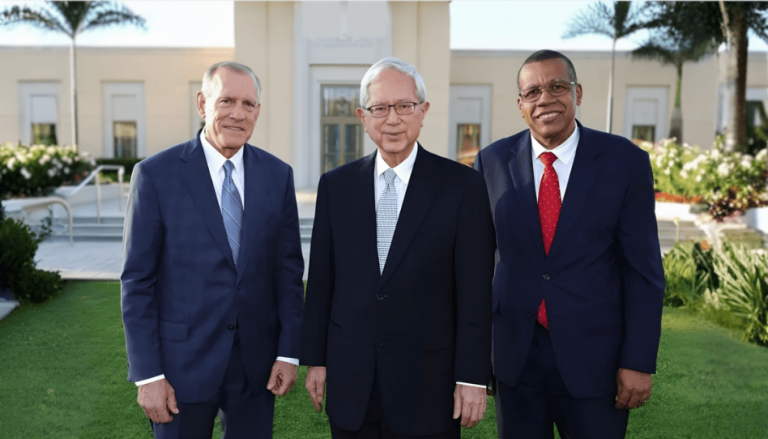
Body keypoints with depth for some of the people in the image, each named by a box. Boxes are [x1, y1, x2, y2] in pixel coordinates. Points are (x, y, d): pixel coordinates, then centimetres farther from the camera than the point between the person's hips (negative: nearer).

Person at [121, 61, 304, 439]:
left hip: (256, 362, 3)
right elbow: (137, 280, -7)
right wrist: (147, 374, -9)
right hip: (182, 362, -2)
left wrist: (289, 352, 0)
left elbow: (288, 268, 3)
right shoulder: (155, 174, -8)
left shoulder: (278, 175, 1)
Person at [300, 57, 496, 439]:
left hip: (427, 384, -2)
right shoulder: (335, 185, 2)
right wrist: (315, 360, 6)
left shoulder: (463, 186, -6)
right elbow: (320, 282, 5)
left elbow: (475, 292, -7)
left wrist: (473, 377, -7)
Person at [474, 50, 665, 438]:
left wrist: (638, 362, -6)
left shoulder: (625, 161, -5)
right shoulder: (492, 162, -1)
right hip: (514, 352, 2)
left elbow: (643, 270, -4)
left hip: (594, 355, -1)